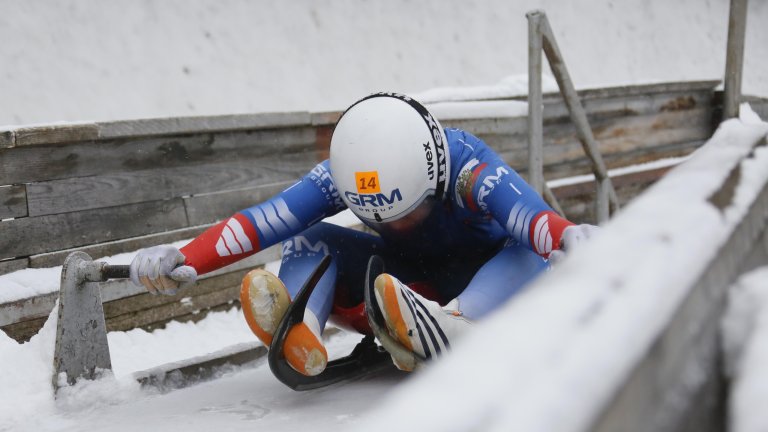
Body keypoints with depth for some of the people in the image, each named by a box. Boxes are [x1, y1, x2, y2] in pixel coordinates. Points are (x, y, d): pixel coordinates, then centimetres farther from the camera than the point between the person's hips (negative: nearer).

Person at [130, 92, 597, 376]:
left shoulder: (466, 161, -31)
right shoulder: (341, 175, -21)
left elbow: (524, 210, -49)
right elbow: (265, 219, -30)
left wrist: (568, 237, -70)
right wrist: (183, 258, -42)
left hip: (483, 284, -3)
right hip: (402, 283, 3)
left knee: (529, 256, -36)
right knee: (309, 240, -17)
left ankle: (455, 325, -62)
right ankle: (298, 333, -47)